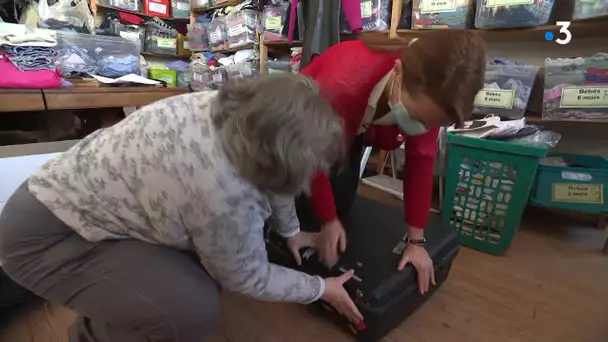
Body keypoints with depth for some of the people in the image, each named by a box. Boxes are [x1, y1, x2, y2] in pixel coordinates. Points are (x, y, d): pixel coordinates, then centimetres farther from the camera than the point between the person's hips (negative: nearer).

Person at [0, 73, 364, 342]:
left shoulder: (233, 108, -12)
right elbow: (246, 277, -18)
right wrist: (322, 289, -4)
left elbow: (273, 178, 5)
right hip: (47, 234, -8)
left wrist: (292, 231, 16)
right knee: (193, 311, -20)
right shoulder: (226, 193, -37)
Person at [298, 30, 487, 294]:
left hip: (349, 130, 4)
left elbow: (420, 161, -19)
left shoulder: (426, 97, -29)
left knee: (342, 204, 0)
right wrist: (329, 222, -20)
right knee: (306, 209, -8)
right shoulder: (343, 83, -44)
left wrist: (416, 240, -16)